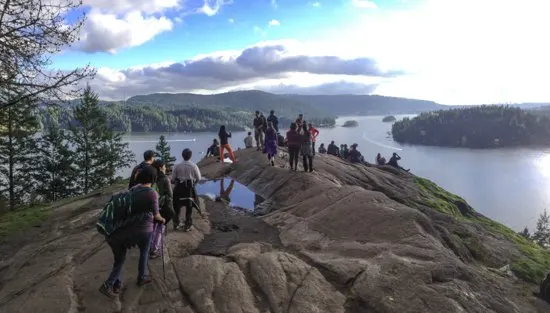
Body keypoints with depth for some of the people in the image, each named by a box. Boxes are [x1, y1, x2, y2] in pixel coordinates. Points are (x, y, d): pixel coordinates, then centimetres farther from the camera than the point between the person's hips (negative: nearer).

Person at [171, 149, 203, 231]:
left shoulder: (177, 166, -4)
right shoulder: (193, 166, -9)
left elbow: (173, 179, -2)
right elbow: (199, 178, -5)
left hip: (179, 188, 2)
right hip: (190, 188, -2)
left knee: (177, 206, 17)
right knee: (189, 207, 10)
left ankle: (176, 224, 28)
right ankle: (187, 226, 15)